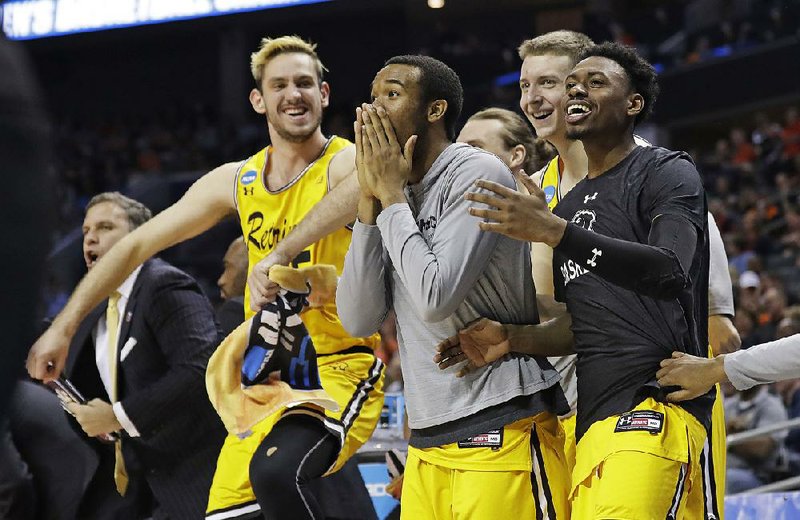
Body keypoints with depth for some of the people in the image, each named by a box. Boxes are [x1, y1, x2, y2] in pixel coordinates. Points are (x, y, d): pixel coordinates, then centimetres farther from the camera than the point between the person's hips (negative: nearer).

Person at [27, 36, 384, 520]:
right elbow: (138, 244, 15)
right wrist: (64, 325, 11)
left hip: (340, 368, -7)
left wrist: (282, 253, -47)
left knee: (274, 471, -34)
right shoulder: (238, 181, 9)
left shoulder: (347, 162, -9)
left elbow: (363, 187, -36)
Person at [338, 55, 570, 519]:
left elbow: (435, 298, -20)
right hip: (428, 440, 8)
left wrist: (393, 197, -9)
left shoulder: (477, 175, -10)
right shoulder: (397, 196, 13)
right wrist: (371, 200, 1)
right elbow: (360, 320, 5)